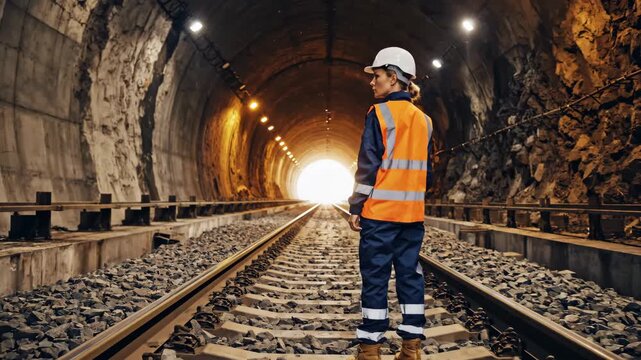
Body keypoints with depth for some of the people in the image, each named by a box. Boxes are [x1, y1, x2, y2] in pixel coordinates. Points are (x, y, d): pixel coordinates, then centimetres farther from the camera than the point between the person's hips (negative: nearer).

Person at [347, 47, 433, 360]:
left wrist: (355, 207, -6)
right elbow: (427, 170, 15)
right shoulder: (424, 120, 12)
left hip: (380, 210, -5)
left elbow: (368, 165, -10)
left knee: (375, 278, 0)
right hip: (413, 212, 6)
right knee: (410, 276, 9)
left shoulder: (379, 113, -6)